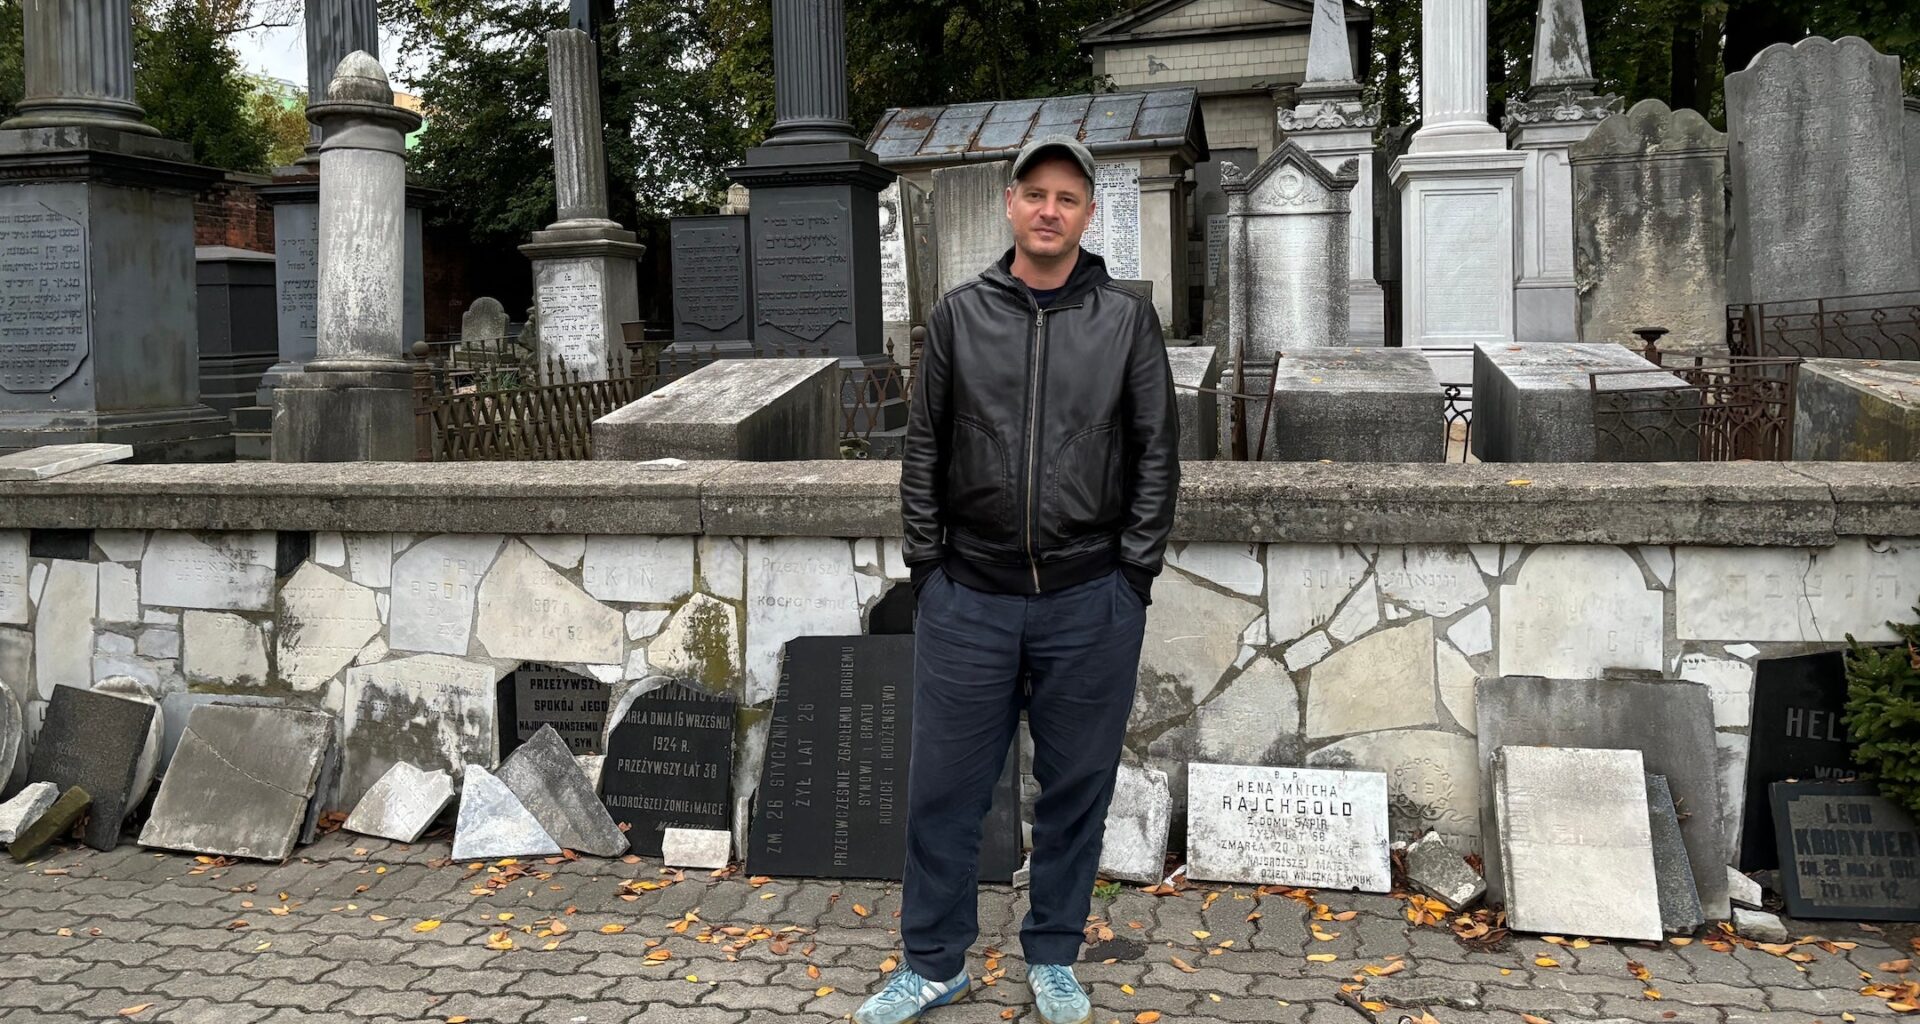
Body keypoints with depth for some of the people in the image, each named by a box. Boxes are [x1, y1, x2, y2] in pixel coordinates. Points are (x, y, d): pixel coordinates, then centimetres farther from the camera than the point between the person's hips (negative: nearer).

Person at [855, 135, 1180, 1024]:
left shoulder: (1127, 319, 2)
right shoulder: (958, 315, 4)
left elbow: (1157, 453, 3)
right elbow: (923, 451, 7)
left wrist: (1133, 569, -3)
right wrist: (927, 561, 2)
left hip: (1091, 601, 0)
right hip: (968, 597, 1)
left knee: (1076, 787, 11)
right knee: (944, 787, 7)